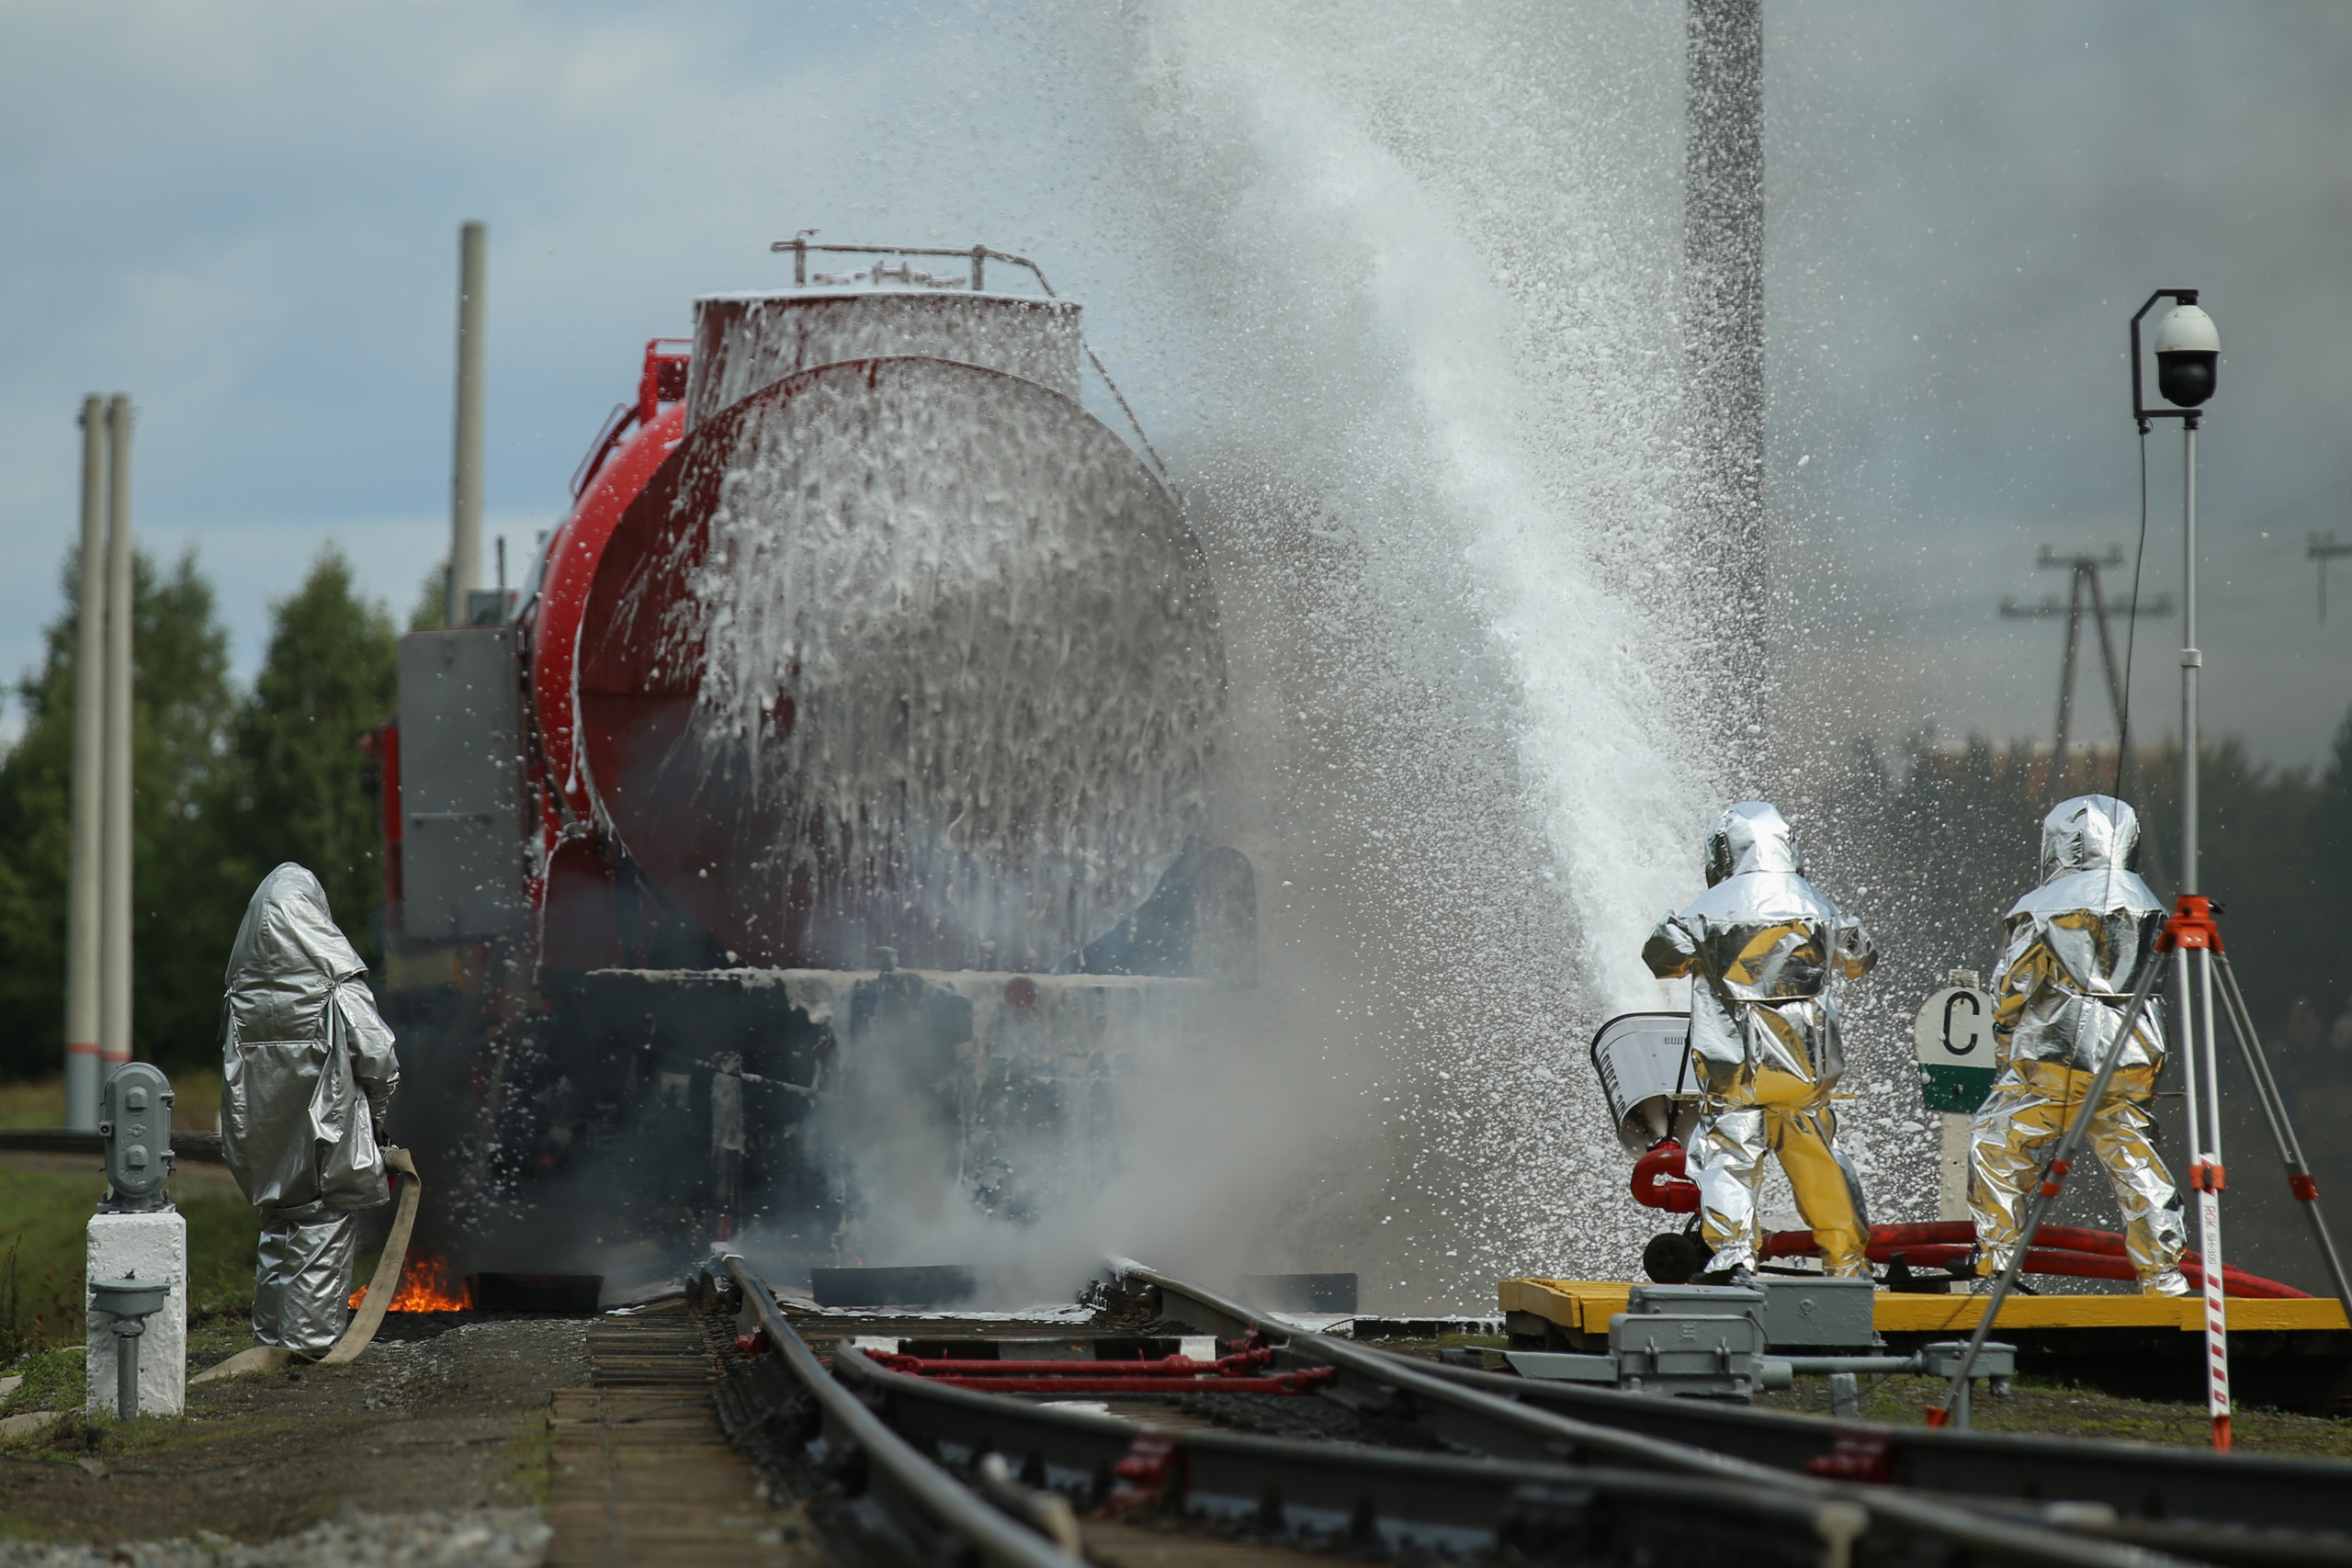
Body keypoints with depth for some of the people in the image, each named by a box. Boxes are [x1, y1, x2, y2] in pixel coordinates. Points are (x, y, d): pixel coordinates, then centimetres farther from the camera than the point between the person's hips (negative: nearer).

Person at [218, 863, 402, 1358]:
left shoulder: (243, 990, 1)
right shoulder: (338, 988, -13)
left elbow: (232, 1067, 6)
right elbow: (380, 1059, -12)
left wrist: (240, 1140, 15)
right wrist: (375, 1116, 5)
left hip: (268, 1135, 5)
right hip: (328, 1131, -5)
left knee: (278, 1229, 16)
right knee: (325, 1226, 2)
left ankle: (271, 1333, 19)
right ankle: (312, 1334, -1)